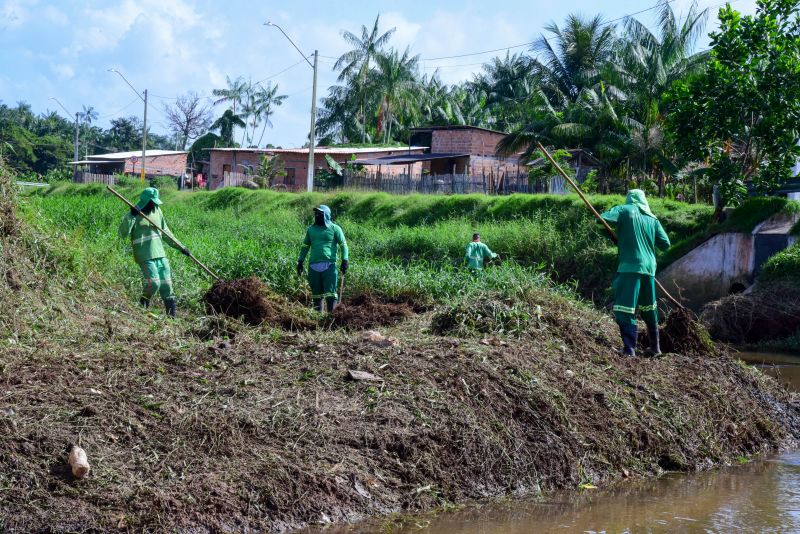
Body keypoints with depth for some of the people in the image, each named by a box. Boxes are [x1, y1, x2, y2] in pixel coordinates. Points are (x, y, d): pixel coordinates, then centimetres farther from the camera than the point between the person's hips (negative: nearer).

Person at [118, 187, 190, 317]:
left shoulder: (157, 211, 12)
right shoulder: (134, 216, -6)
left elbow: (165, 232, 21)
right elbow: (123, 234, -17)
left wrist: (180, 247, 18)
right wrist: (130, 216, -25)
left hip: (160, 254, 6)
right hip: (145, 256, -6)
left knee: (166, 284, 3)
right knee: (154, 283, -16)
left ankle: (172, 314, 9)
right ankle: (143, 306, 9)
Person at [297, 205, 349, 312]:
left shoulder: (334, 228, 3)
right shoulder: (311, 229, 17)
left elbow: (343, 245, 3)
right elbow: (305, 246, 24)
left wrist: (345, 260, -8)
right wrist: (300, 262, 18)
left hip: (329, 266, -4)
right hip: (313, 266, 4)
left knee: (330, 293, -10)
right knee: (316, 294, 6)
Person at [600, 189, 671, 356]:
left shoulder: (625, 210, -1)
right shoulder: (653, 219, 11)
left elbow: (602, 219, -13)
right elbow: (665, 244, 9)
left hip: (630, 267, -6)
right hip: (649, 268, 6)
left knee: (625, 309, -6)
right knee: (649, 309, 18)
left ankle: (629, 348, -16)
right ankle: (655, 347, 28)